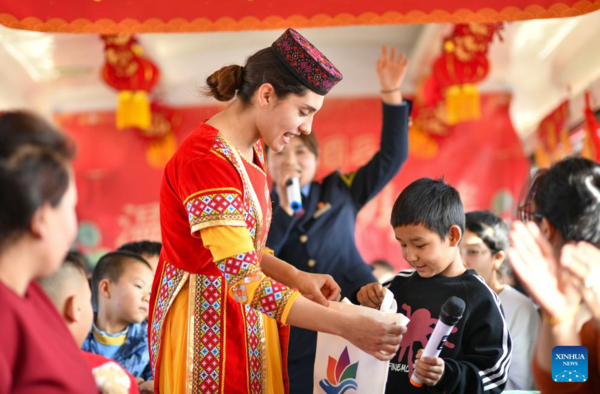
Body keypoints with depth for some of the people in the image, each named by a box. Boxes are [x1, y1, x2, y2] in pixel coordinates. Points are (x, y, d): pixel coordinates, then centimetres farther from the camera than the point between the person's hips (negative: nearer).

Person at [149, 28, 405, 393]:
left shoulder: (250, 151, 5)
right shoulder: (207, 160, -24)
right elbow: (246, 281, -30)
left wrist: (296, 277, -4)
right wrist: (347, 327, -31)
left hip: (246, 318, 9)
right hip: (207, 322, -9)